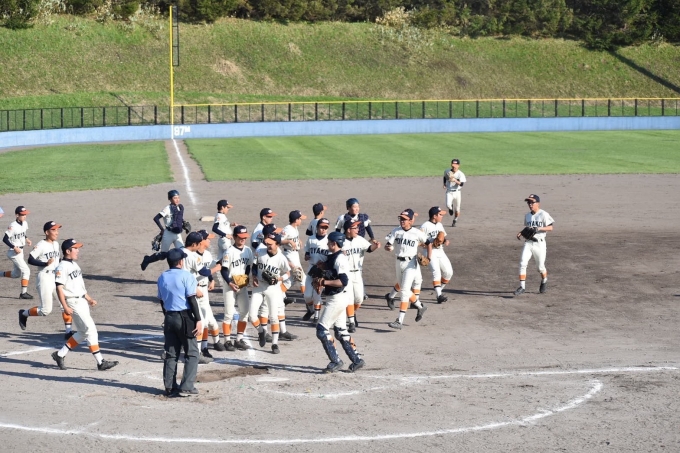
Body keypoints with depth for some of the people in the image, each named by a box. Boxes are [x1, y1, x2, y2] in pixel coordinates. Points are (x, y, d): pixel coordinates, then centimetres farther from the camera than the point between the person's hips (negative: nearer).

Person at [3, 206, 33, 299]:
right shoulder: (13, 226, -21)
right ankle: (24, 293, -9)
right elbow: (5, 239, -20)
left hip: (20, 251, 9)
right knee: (26, 270, -13)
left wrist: (26, 239, 5)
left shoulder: (25, 223, 2)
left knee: (16, 274, 17)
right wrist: (14, 248, -27)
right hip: (13, 252, -9)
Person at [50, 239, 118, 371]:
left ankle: (60, 354, 21)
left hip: (82, 301, 9)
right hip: (73, 302, -9)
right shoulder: (62, 267, -13)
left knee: (82, 332, 12)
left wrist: (89, 298, 19)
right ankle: (101, 362, -7)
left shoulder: (74, 265, 15)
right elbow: (59, 288, -17)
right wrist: (65, 307, -21)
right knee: (90, 329, -10)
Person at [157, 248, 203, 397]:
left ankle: (170, 387, 10)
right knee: (191, 353, 2)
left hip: (169, 318, 6)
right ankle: (186, 387, -5)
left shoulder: (162, 277, 10)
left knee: (171, 354, 11)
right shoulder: (186, 275, -8)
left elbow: (162, 300, 15)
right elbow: (191, 299, -14)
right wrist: (198, 320, -13)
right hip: (185, 317, -6)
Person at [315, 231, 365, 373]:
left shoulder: (340, 259, -18)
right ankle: (356, 360, 18)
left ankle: (335, 361, -5)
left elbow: (343, 281, -26)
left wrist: (324, 282, -22)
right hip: (335, 298, 10)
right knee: (341, 331, 14)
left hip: (337, 298, -10)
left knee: (322, 330, -8)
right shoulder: (332, 256, 12)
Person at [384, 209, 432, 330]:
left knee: (404, 290, -12)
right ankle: (420, 307, 42)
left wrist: (428, 258, -6)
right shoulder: (395, 231, -2)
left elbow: (428, 243, 5)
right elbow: (387, 244, -10)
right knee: (402, 288, 18)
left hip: (411, 263, -5)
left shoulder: (417, 233, -8)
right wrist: (388, 247, -34)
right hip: (399, 262, 5)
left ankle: (400, 321, -14)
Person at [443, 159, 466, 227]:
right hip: (449, 192, 1)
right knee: (448, 205, -24)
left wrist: (455, 181, -40)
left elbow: (461, 184, -24)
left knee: (457, 209, 6)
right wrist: (444, 184, 10)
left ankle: (455, 220, 33)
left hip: (457, 192, -1)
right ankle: (451, 208, 15)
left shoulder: (460, 174, -12)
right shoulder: (447, 172, -1)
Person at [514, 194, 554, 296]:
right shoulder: (527, 216, 13)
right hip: (528, 243, 4)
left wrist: (539, 228, -25)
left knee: (540, 267, 7)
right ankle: (522, 287, -12)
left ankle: (544, 282, 37)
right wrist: (521, 233, 5)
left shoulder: (543, 214, -6)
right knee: (522, 263, -13)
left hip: (539, 243, -4)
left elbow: (550, 228, -10)